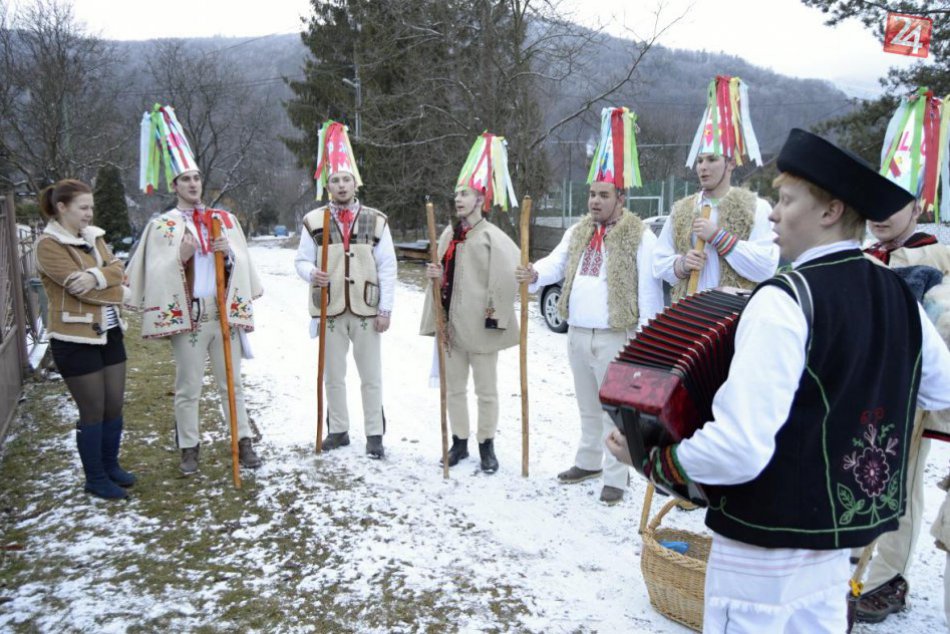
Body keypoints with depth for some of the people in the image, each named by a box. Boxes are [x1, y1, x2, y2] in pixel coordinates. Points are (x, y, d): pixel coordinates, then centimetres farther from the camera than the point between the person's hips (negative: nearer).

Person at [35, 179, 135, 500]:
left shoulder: (93, 236, 10)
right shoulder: (49, 244, -13)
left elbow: (117, 268, -3)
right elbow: (80, 287, -21)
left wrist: (96, 276, -22)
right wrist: (116, 291, -8)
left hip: (108, 332, 7)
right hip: (75, 339, -7)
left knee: (114, 406, 12)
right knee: (93, 411, 2)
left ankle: (110, 466, 29)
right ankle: (95, 478, 17)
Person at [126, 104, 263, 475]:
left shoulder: (224, 219, 10)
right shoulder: (162, 225, 1)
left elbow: (243, 265, 7)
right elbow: (157, 275, -4)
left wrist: (229, 253, -13)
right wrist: (180, 258, -20)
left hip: (225, 314, 2)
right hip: (186, 318, -2)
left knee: (232, 383, 10)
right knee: (188, 388, 6)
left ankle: (243, 441, 18)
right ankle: (189, 447, 19)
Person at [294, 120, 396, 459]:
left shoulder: (376, 220, 0)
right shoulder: (314, 221, 2)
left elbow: (387, 268, -1)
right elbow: (301, 260, 7)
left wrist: (385, 309, -6)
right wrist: (312, 273, -17)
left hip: (366, 310, -1)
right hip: (329, 310, 1)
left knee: (371, 377, 6)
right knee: (333, 376, 12)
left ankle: (374, 435, 17)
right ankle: (338, 430, 27)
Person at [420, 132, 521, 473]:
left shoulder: (491, 236, -12)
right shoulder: (448, 235, 9)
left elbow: (513, 270, -22)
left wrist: (494, 312, -18)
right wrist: (436, 277, -6)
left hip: (479, 325, -7)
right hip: (452, 323, 7)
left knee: (486, 390, 7)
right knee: (454, 387, 15)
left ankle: (486, 446, 21)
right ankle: (459, 442, 29)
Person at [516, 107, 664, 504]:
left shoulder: (640, 236, -8)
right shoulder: (578, 232, 12)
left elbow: (649, 291, -11)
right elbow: (557, 262, 3)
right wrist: (534, 274, -20)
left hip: (615, 337, -6)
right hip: (577, 334, 7)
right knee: (587, 406, 19)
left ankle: (615, 476, 11)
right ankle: (588, 461, 34)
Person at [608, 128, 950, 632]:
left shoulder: (787, 300, -24)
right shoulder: (899, 296, 1)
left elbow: (739, 449, -30)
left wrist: (650, 458, -15)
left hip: (766, 538, -7)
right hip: (839, 528, 8)